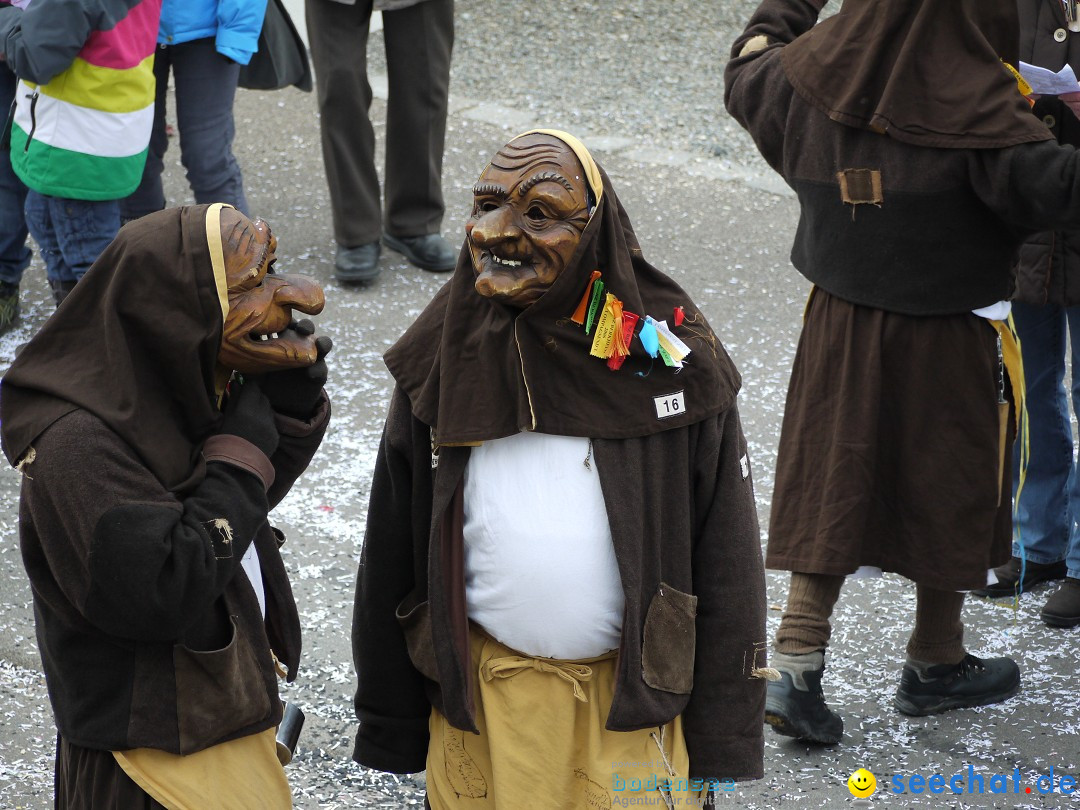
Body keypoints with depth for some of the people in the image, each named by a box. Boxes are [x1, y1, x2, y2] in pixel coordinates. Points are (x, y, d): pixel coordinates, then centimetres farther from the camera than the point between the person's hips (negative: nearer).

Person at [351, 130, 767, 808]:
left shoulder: (669, 359, -8)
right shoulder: (445, 364, -2)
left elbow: (727, 565, -5)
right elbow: (392, 559, 4)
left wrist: (722, 747, -5)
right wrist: (391, 731, 6)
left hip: (634, 696, -1)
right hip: (482, 706, 2)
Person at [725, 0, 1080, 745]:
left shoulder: (813, 75, -4)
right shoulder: (974, 100, -22)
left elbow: (747, 73, 17)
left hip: (842, 322, 5)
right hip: (953, 335, -4)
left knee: (832, 487, 9)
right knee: (952, 491, 13)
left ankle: (796, 669, 1)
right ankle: (935, 665, 27)